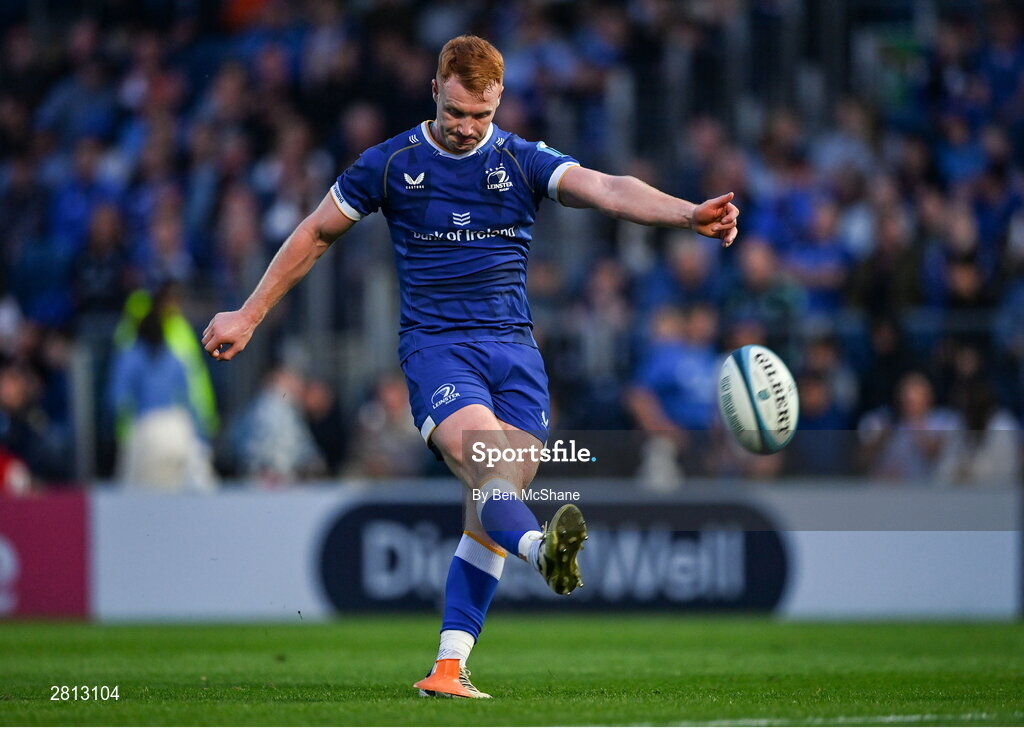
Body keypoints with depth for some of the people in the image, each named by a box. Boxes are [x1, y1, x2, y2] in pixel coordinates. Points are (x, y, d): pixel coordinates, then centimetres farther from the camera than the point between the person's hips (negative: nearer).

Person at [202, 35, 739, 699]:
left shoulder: (524, 162, 6)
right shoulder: (391, 164, 5)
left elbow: (608, 190, -11)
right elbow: (317, 234, 17)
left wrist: (690, 214, -29)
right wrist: (249, 316, 19)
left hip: (515, 349, 3)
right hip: (435, 346, -3)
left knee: (492, 509, -3)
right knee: (486, 468, -29)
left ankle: (449, 668, 2)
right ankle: (545, 551, -60)